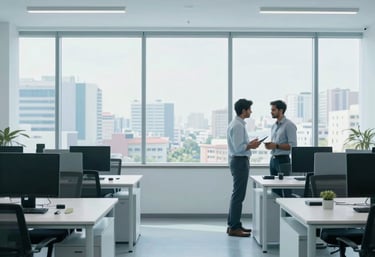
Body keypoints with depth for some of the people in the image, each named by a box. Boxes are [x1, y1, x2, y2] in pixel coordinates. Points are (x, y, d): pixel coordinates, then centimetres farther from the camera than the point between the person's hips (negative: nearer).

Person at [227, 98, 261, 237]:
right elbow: (239, 148, -24)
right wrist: (251, 145, -11)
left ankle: (233, 224, 23)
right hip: (240, 161, -11)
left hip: (237, 161, 11)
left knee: (237, 194, 16)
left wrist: (249, 144, 8)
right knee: (238, 195, -6)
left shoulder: (237, 124, 14)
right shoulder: (238, 126, -18)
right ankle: (234, 228, -1)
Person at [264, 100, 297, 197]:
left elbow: (292, 145, -15)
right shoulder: (274, 126, 16)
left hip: (283, 160, -8)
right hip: (273, 159, 8)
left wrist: (276, 145, -20)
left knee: (285, 191, -6)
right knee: (275, 190, 9)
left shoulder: (289, 125, -9)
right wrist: (269, 145, 2)